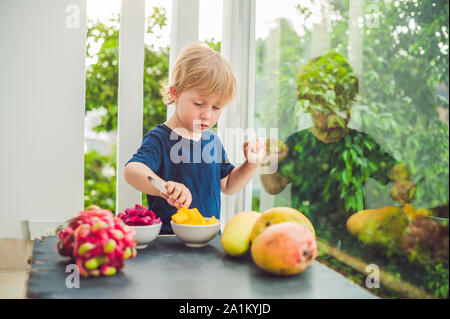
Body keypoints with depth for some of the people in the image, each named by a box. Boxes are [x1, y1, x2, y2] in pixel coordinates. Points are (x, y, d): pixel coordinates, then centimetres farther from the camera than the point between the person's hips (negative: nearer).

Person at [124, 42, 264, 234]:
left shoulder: (213, 141, 11)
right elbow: (131, 170, -30)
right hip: (169, 241, -4)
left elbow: (227, 185, 22)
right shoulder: (160, 139, -11)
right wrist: (164, 187, -49)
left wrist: (252, 164, 5)